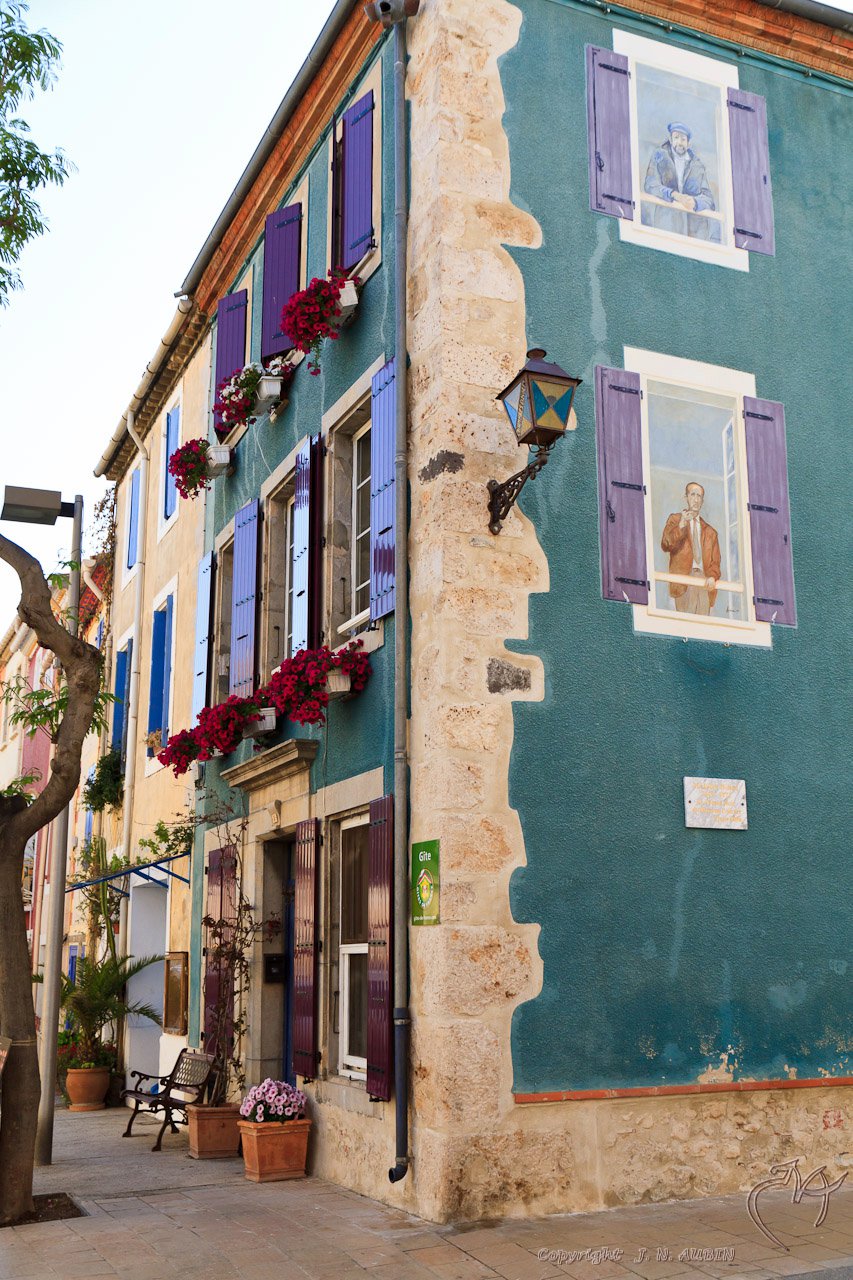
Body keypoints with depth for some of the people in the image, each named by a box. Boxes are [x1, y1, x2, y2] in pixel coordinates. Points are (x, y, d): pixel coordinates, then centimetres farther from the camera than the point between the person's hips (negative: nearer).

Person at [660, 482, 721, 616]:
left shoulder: (710, 532, 24)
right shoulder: (675, 519, 17)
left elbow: (715, 561, 16)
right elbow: (665, 545, 2)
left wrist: (713, 577, -5)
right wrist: (681, 526, -12)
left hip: (704, 581, 3)